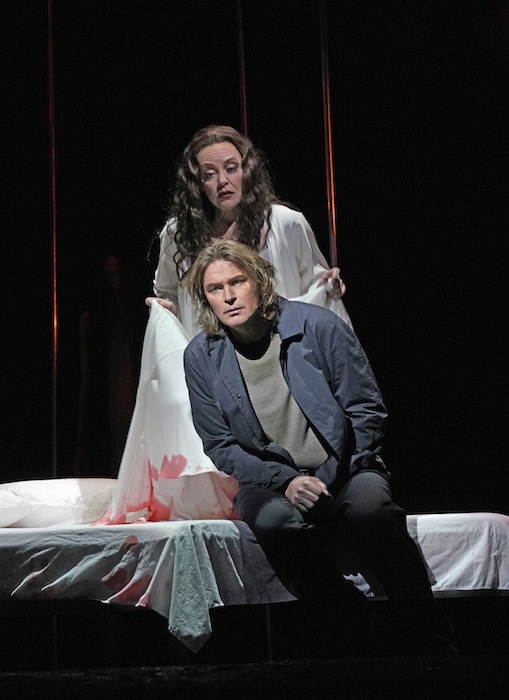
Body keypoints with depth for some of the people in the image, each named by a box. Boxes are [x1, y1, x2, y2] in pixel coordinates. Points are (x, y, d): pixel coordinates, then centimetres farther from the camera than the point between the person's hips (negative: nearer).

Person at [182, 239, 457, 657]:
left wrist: (329, 479, -15)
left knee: (368, 508, -35)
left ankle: (431, 644, -19)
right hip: (271, 481, 1)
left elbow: (368, 410, -3)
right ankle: (362, 637, -18)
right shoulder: (202, 356, 2)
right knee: (273, 522, -35)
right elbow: (221, 446, 1)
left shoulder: (318, 325, -4)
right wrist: (286, 481, -15)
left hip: (344, 470, -1)